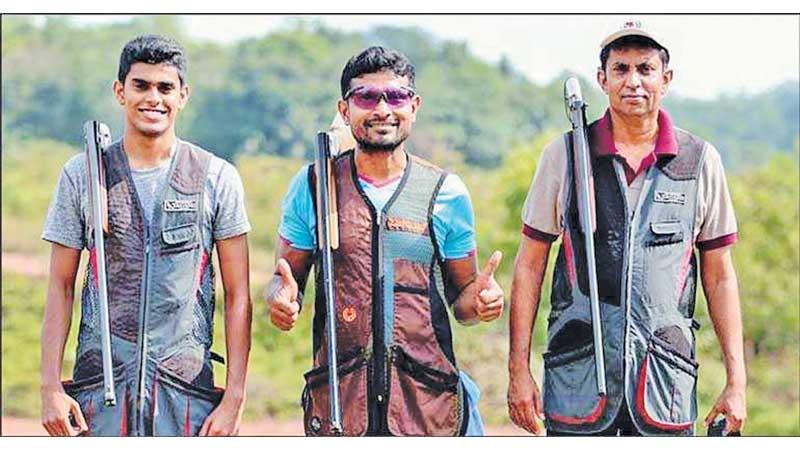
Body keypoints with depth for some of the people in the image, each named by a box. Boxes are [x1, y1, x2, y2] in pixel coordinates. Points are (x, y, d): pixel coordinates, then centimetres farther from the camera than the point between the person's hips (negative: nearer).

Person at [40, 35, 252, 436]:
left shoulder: (217, 178, 4)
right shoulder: (81, 174, 7)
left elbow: (237, 296, 3)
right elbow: (60, 287, 7)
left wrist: (234, 398, -4)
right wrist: (50, 388, -1)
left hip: (186, 388, 0)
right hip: (99, 385, 1)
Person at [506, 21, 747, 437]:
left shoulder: (701, 161, 5)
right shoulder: (564, 154, 3)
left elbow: (720, 277, 9)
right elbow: (529, 266, 6)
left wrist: (736, 381, 4)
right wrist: (519, 371, 0)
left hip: (667, 381, 1)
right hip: (576, 382, 0)